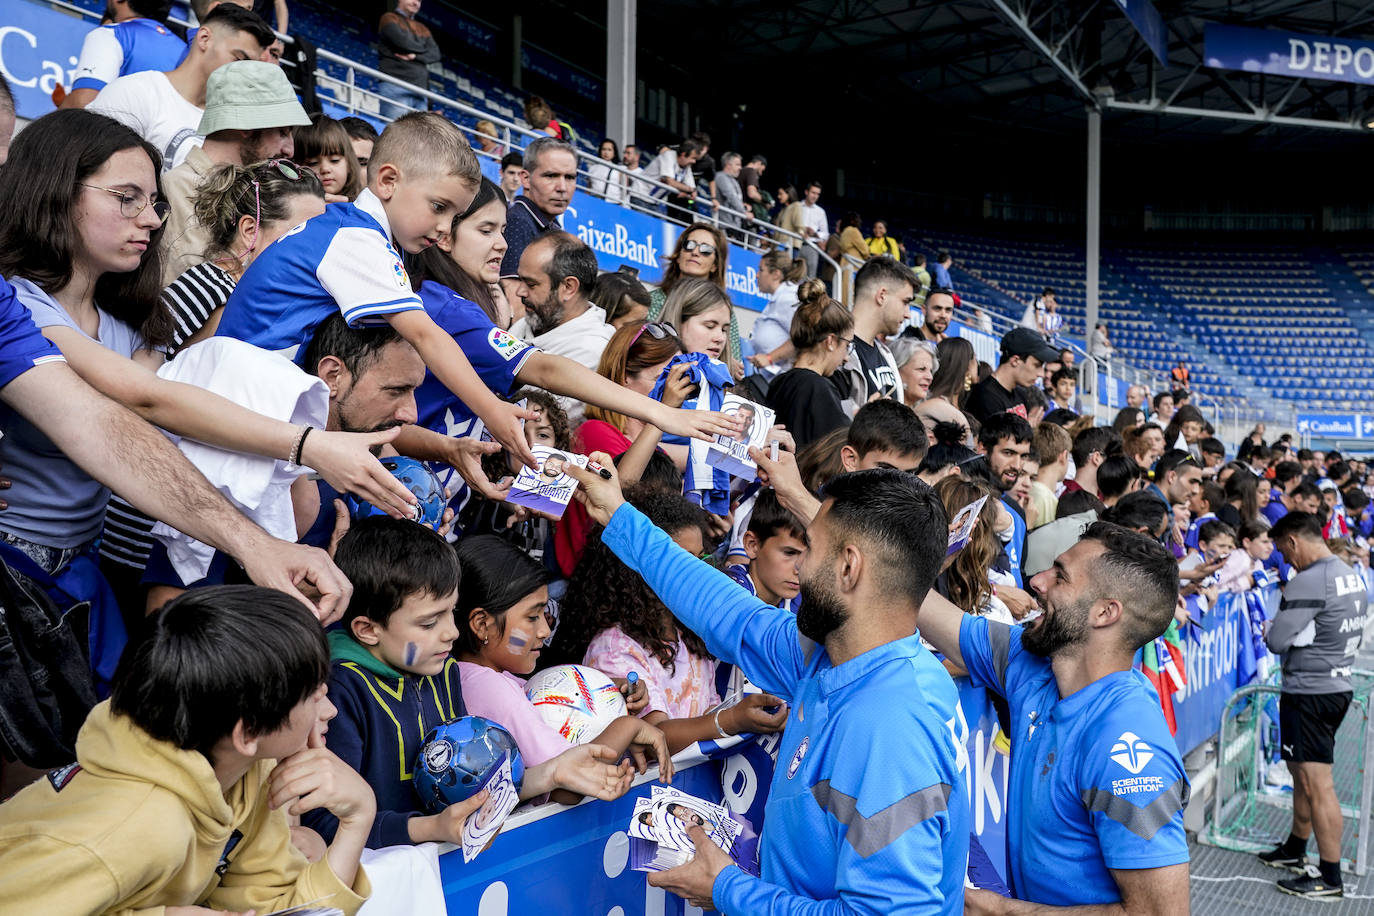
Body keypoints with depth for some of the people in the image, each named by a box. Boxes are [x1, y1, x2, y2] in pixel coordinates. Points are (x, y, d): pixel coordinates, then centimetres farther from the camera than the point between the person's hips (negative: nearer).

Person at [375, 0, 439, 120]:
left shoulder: (423, 29, 25)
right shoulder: (389, 18, 9)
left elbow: (436, 54, 10)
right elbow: (403, 42, -8)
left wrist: (415, 56, -9)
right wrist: (425, 49, 9)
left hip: (419, 90, 5)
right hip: (394, 87, -5)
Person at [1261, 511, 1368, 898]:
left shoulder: (1309, 582, -20)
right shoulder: (1351, 575, 10)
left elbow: (1277, 641, -18)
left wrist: (1272, 630, 2)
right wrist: (1298, 633, 7)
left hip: (1310, 693, -10)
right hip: (1338, 685, 10)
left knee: (1316, 783, -4)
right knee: (1302, 772, 20)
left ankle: (1330, 876, 1)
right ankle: (1294, 850, 33)